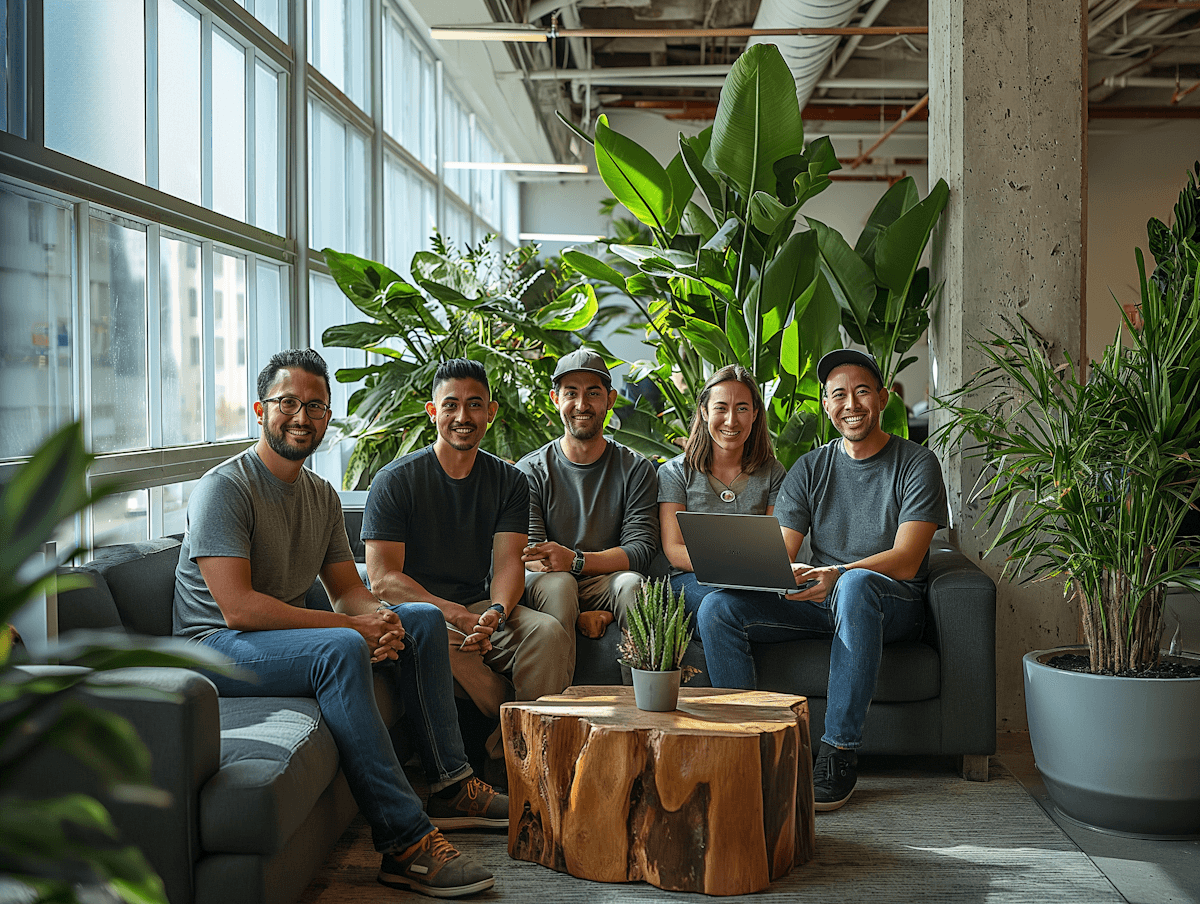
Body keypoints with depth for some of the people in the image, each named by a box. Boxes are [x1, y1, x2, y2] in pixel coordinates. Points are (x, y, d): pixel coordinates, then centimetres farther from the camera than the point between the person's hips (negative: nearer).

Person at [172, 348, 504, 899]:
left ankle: (450, 785, 4)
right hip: (216, 647, -9)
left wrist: (380, 617, -15)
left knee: (423, 620, 4)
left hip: (290, 633, 9)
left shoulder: (321, 496, 11)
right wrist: (352, 626, -25)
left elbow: (348, 589, 11)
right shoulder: (224, 488, -16)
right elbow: (237, 608, -26)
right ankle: (404, 842, -37)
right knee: (340, 650, -36)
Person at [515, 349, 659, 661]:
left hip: (606, 583, 1)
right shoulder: (530, 470, 4)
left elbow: (641, 548, -6)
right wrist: (578, 613, -24)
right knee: (557, 582, -34)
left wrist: (575, 561, -25)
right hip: (545, 588, 0)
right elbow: (528, 552, -7)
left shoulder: (636, 469, 6)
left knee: (631, 582, -32)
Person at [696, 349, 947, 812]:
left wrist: (837, 575, -33)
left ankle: (839, 755, -36)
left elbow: (905, 561, -14)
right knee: (717, 608, -19)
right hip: (820, 603, 4)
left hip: (893, 605, -4)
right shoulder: (809, 469, 10)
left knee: (856, 584, -41)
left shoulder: (917, 464, -3)